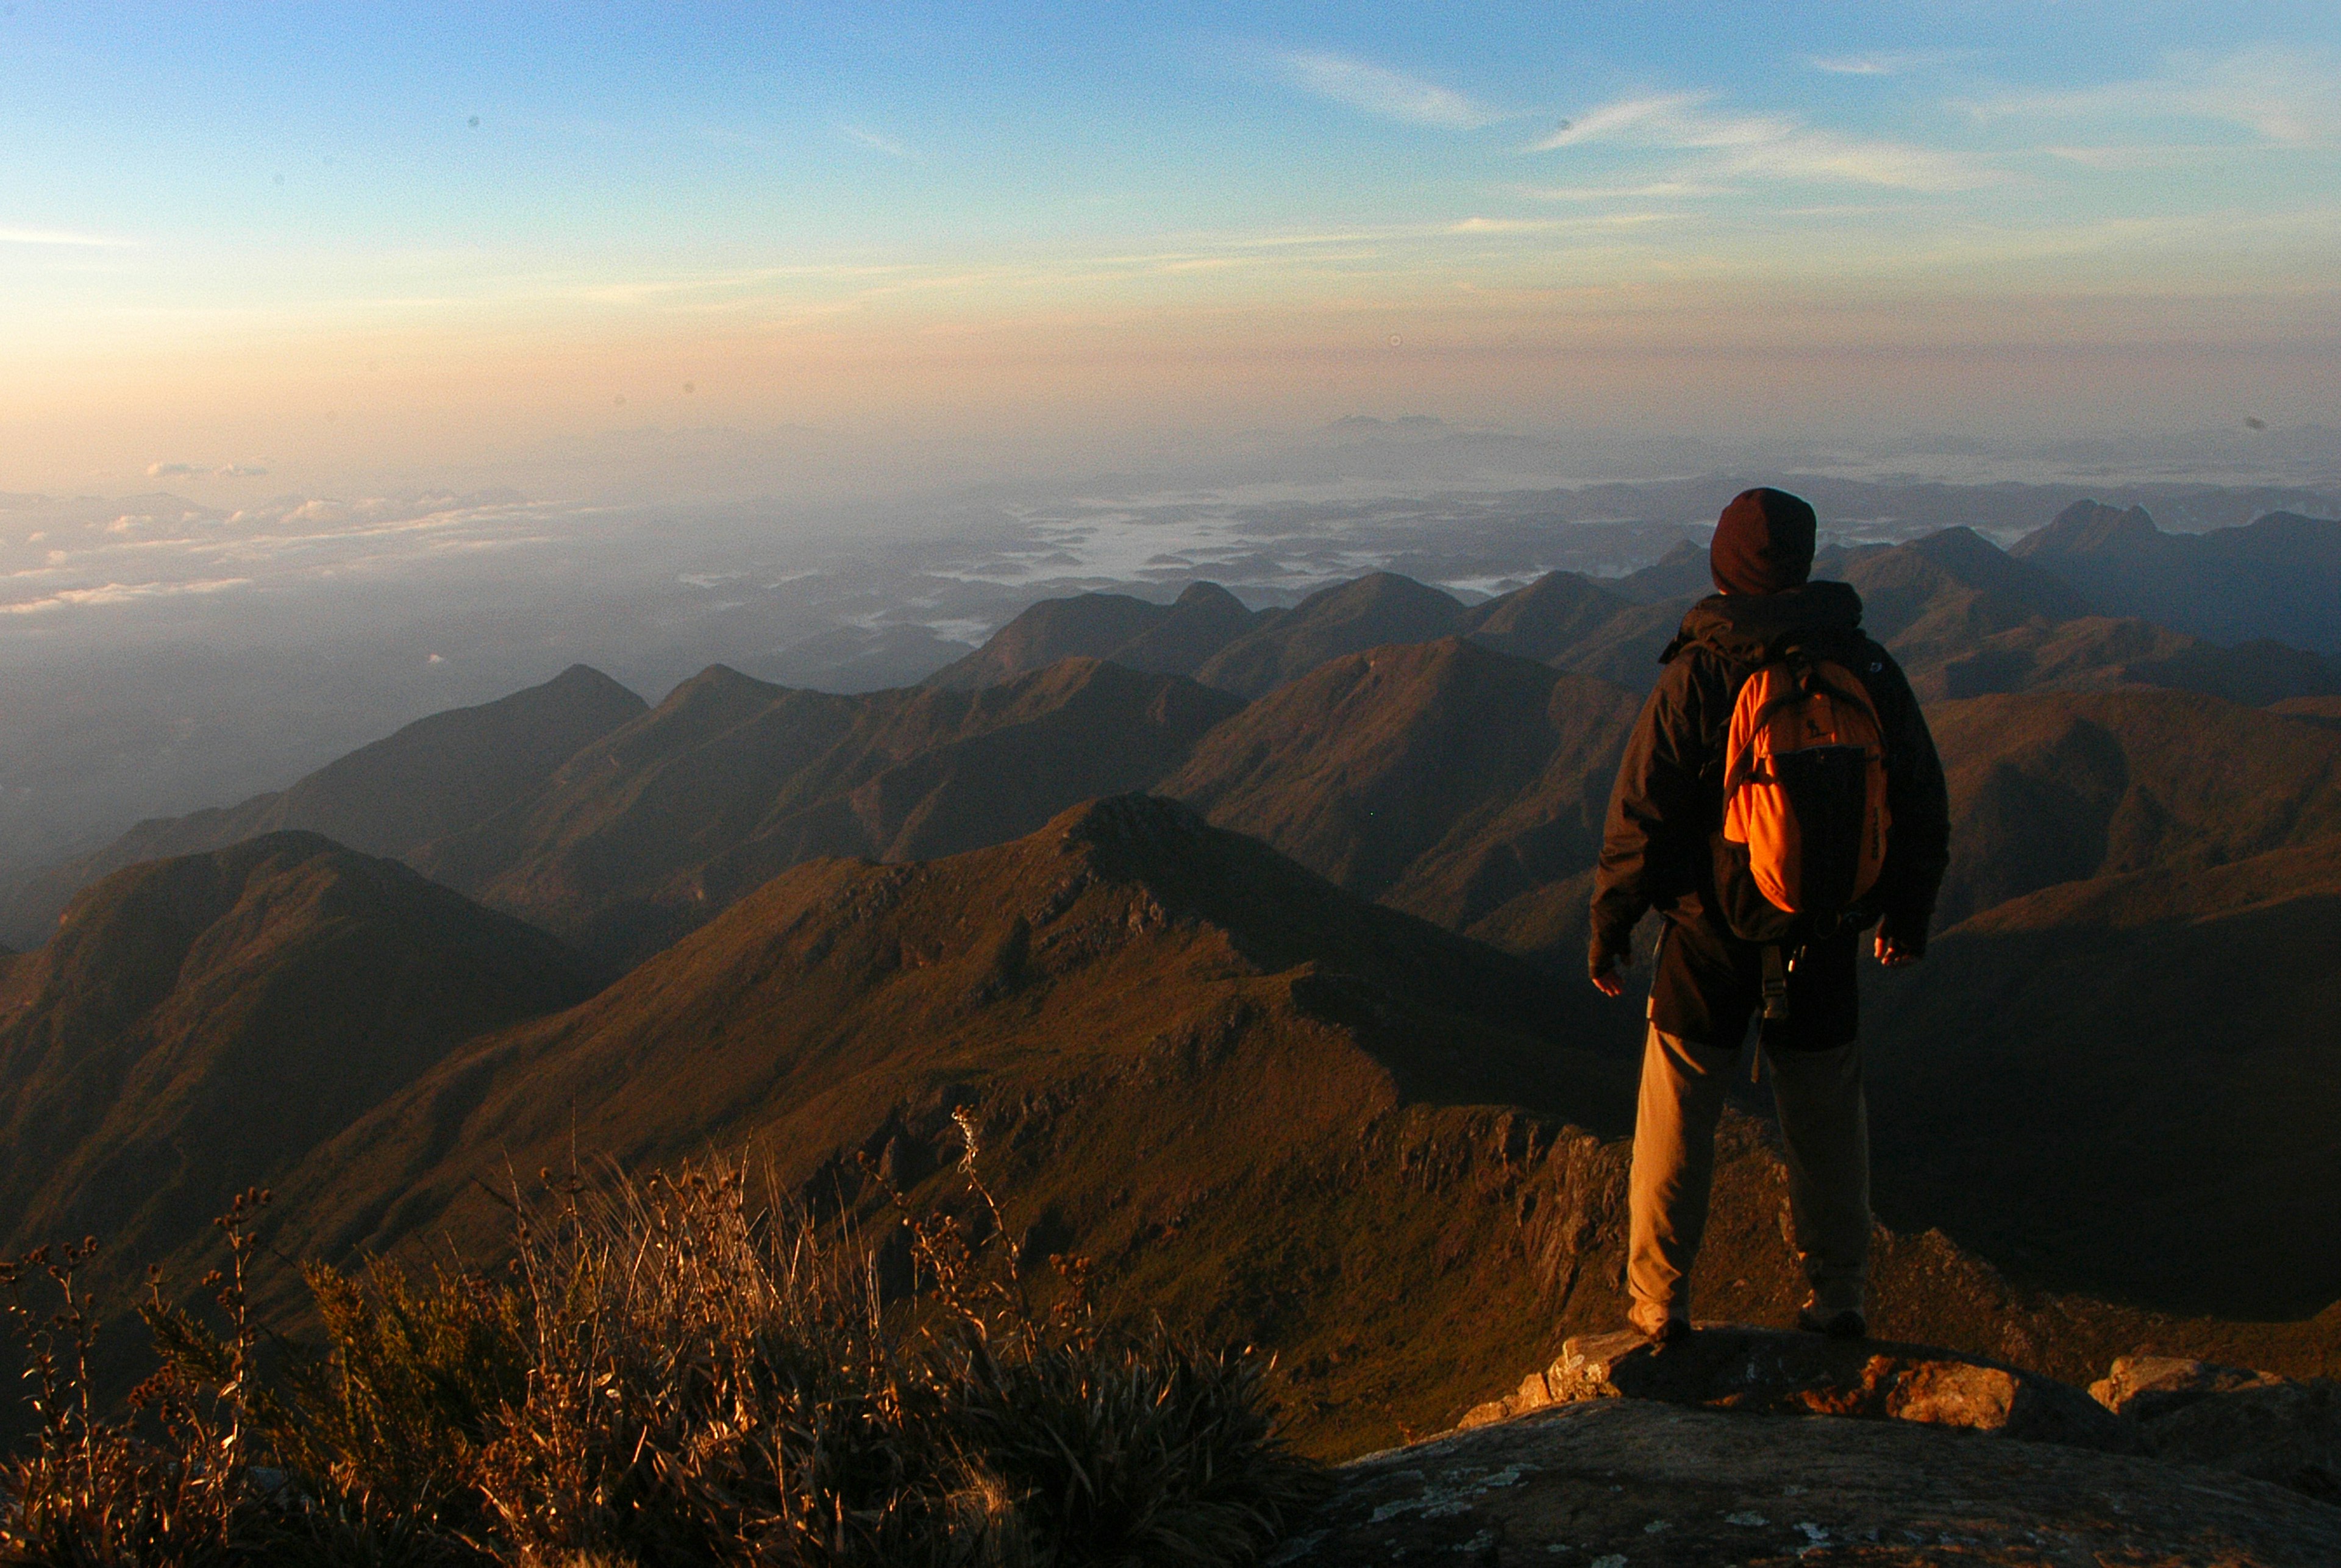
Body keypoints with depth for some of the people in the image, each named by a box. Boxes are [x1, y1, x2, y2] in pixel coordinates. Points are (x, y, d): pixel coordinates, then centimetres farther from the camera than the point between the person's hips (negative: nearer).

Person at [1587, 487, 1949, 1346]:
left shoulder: (1697, 674, -13)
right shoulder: (1869, 669, -1)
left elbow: (1641, 815, -11)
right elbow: (1920, 803, 9)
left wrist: (1609, 923, 0)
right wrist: (1907, 912, 22)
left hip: (1711, 930, -3)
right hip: (1825, 936, 3)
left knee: (1677, 1119, 8)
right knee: (1827, 1120, 16)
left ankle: (1658, 1303, 15)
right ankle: (1839, 1299, 25)